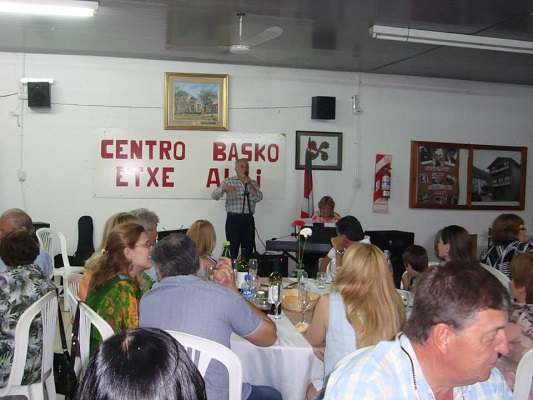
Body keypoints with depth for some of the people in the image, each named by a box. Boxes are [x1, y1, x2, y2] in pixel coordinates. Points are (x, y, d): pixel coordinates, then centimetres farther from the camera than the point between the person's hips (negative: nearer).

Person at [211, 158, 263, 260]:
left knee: (248, 251, 5)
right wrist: (223, 188, -26)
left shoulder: (253, 183, 14)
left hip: (248, 220, 3)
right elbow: (214, 195, -6)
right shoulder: (228, 181, 6)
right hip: (233, 219, -3)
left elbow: (258, 198, -1)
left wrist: (250, 185, -12)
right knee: (232, 250, -5)